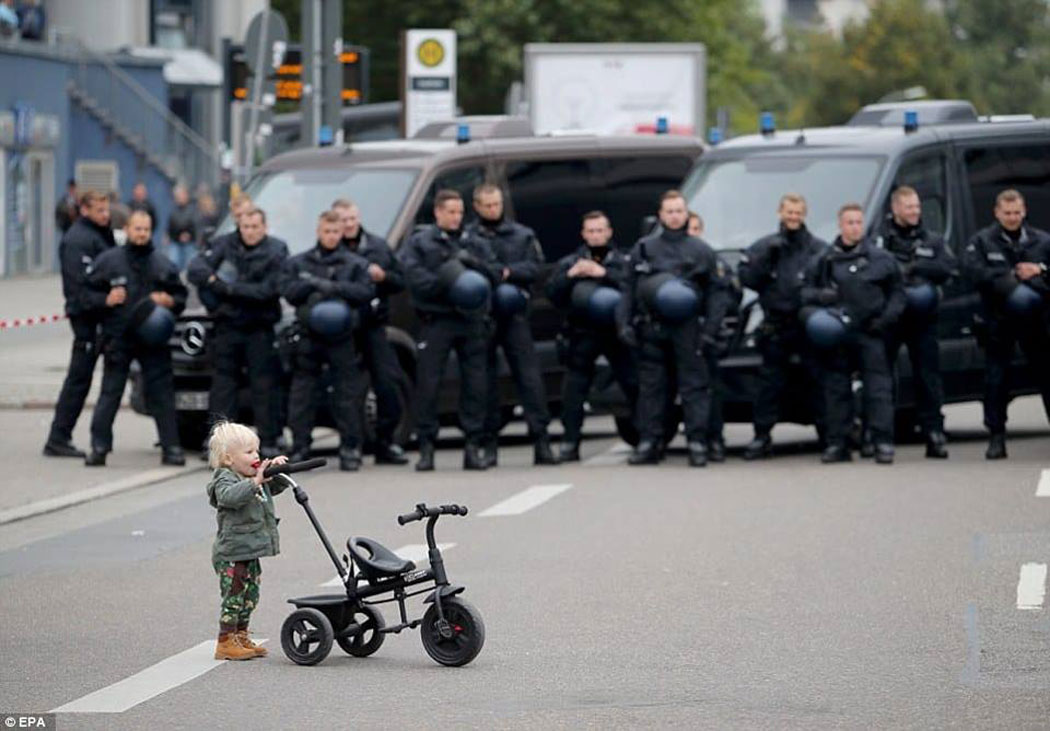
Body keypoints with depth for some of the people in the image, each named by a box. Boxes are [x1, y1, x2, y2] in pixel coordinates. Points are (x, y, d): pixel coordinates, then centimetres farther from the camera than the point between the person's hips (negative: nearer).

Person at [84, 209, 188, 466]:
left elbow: (180, 296, 16)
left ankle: (171, 447, 5)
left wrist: (168, 301, -5)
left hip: (153, 339, 2)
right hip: (118, 338, -2)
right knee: (109, 394, -3)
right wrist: (105, 301, -11)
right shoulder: (108, 261, 5)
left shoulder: (162, 264, 11)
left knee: (162, 394, 1)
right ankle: (99, 447, 0)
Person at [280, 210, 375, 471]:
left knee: (348, 395, -3)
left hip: (342, 339, -1)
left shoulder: (355, 264, 9)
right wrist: (314, 285, -11)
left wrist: (334, 287, -13)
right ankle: (299, 448, 3)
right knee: (302, 396, -1)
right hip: (308, 339, 1)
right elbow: (288, 290, 1)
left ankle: (350, 449, 2)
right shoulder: (298, 263, 13)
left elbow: (366, 292, -5)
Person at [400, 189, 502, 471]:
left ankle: (473, 446, 6)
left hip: (472, 319, 3)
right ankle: (426, 447, 1)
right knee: (427, 384, -6)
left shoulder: (474, 245, 17)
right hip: (437, 319, -3)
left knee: (475, 384, 0)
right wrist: (444, 281, -19)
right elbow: (414, 277, -7)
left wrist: (473, 263, -9)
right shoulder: (419, 243, 7)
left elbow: (496, 274, 8)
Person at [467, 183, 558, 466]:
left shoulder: (522, 235, 15)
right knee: (486, 379, 2)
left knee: (529, 376, -5)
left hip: (514, 314, 1)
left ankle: (541, 441, -6)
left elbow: (535, 267, 4)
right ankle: (489, 445, 7)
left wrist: (509, 272, -11)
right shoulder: (467, 237, 7)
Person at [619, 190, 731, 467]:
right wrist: (625, 323, 4)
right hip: (650, 328, 2)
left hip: (686, 328, -2)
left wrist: (710, 329, -5)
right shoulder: (643, 248, 13)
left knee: (694, 385, -5)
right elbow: (629, 289, 14)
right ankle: (649, 442, 7)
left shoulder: (701, 251, 7)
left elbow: (718, 291, 4)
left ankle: (697, 442, -5)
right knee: (650, 386, 4)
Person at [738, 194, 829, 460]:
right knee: (770, 382, -1)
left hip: (809, 326, -1)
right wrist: (766, 258, -8)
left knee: (817, 380, -2)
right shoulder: (764, 246, 14)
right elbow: (746, 278, 5)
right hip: (775, 326, 1)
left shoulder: (819, 249, 7)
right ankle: (762, 435, 3)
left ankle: (827, 433, 3)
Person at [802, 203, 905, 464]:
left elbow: (897, 292, 11)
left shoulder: (880, 259, 7)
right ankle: (837, 443, 9)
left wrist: (888, 317, -4)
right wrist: (819, 296, -11)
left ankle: (883, 442, -6)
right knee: (836, 389, 4)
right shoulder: (822, 261, 10)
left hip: (870, 333, -2)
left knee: (878, 387, -7)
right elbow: (805, 293, 11)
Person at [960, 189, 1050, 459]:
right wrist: (1013, 277, -16)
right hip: (998, 320, -1)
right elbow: (973, 271, -13)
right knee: (996, 378, -1)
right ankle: (996, 436, 4)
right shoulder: (982, 241, 2)